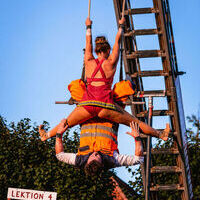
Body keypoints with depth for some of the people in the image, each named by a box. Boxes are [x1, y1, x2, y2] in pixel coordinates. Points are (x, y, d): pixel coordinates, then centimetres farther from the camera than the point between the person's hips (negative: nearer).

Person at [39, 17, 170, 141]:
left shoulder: (89, 62, 14)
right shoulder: (111, 62, 8)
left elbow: (88, 42, 30)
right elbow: (118, 41, 22)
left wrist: (89, 27, 45)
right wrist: (121, 26, 37)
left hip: (87, 104, 2)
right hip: (105, 106, -2)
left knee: (67, 123, 23)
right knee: (134, 122, 6)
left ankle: (46, 135, 39)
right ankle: (161, 135, 12)